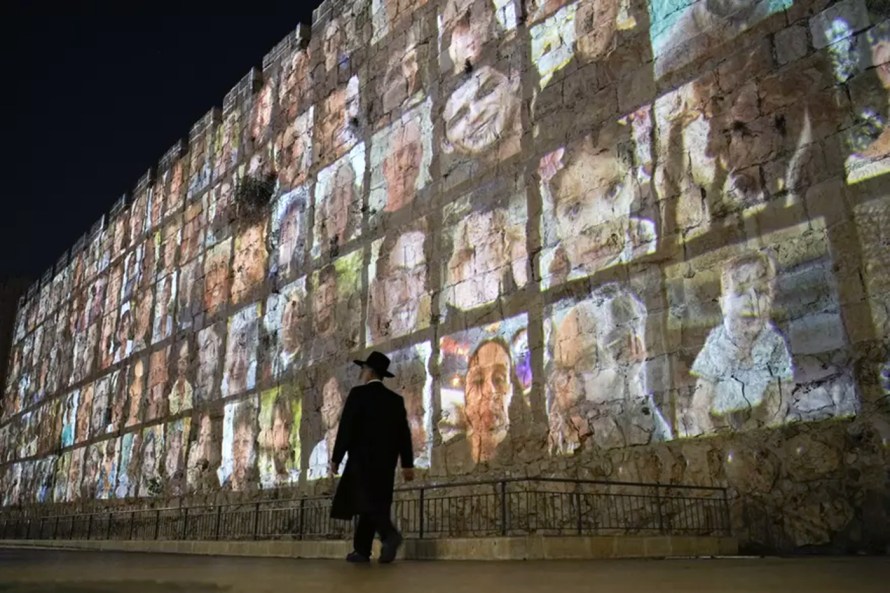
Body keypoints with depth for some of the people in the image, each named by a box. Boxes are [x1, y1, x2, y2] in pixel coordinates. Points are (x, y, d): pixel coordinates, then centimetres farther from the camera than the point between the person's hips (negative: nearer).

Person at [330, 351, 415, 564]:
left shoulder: (358, 394, -4)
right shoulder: (396, 399, 11)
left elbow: (346, 427, -9)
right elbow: (404, 433, 7)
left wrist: (336, 458, -5)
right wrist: (407, 464, 7)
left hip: (362, 458, -5)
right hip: (385, 461, 6)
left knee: (368, 502, -9)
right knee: (374, 503, 10)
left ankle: (390, 534, -31)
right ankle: (361, 550, 10)